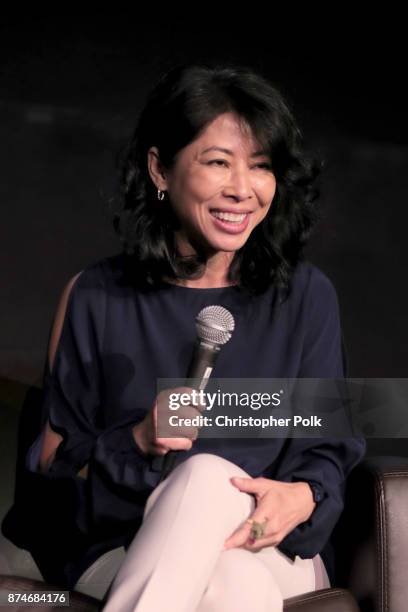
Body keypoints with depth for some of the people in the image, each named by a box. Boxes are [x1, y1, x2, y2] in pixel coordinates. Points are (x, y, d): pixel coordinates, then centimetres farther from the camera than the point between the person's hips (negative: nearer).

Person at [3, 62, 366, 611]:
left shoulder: (306, 297, 3)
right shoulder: (96, 297, 1)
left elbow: (327, 448, 5)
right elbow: (52, 468, 3)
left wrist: (302, 498, -20)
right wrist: (137, 441, -18)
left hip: (275, 552, 2)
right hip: (123, 552, -1)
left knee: (208, 475, -35)